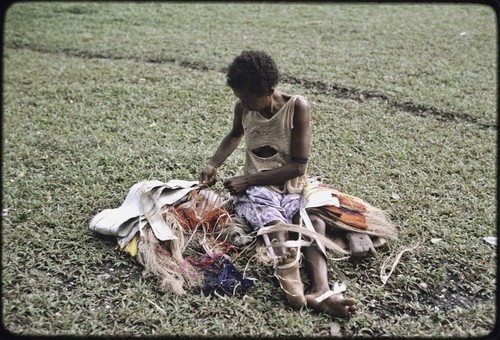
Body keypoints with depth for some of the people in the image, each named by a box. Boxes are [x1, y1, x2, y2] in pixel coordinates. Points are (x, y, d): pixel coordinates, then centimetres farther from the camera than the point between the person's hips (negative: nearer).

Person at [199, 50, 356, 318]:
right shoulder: (243, 107, 0)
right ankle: (292, 284, -64)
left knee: (316, 223, -34)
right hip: (257, 189, 0)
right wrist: (213, 164, 8)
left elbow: (298, 166, -14)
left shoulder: (296, 106, -12)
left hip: (294, 187, 0)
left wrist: (247, 179, -15)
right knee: (278, 226, -35)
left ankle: (320, 291, -56)